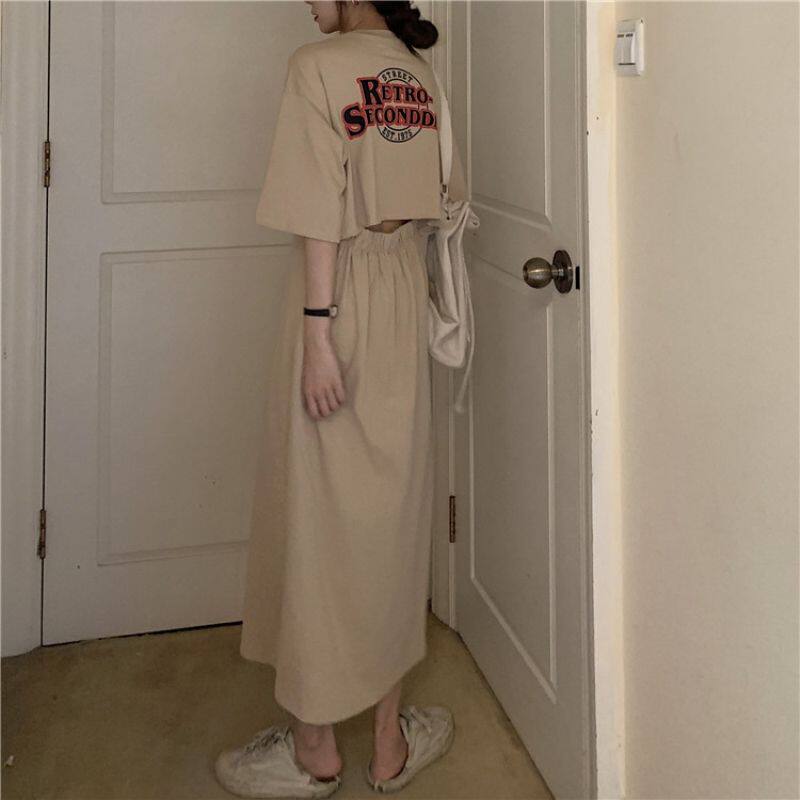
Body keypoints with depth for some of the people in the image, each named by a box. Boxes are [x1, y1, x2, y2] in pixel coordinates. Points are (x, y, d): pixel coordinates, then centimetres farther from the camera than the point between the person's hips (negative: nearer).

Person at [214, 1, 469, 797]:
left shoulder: (317, 65, -11)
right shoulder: (421, 74, 8)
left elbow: (320, 218, -17)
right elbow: (444, 194, 15)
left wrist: (317, 329, -18)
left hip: (340, 296, -6)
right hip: (405, 293, 6)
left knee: (316, 518, 4)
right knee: (390, 509, 12)